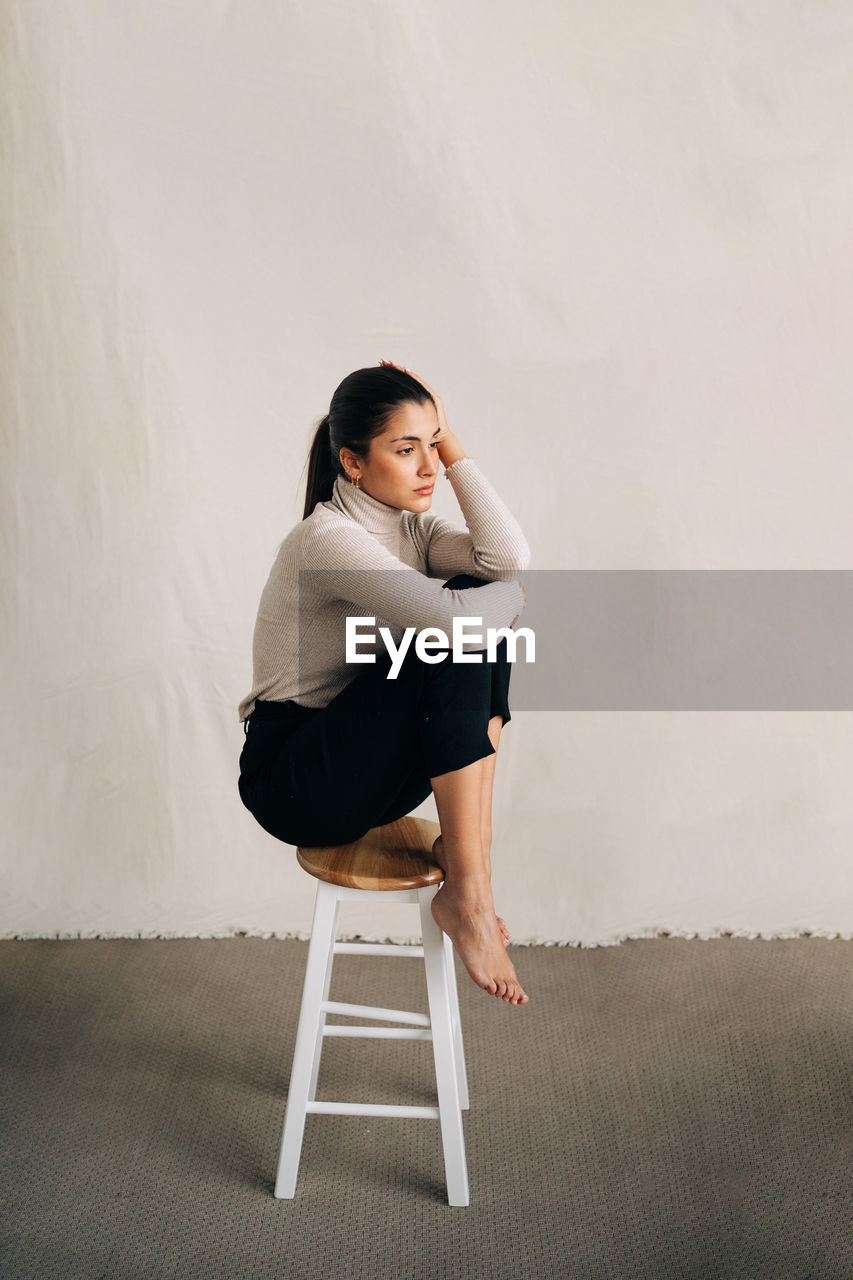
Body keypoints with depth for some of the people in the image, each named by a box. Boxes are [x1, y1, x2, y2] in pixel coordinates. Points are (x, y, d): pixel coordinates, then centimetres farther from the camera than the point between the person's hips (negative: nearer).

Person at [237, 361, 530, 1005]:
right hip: (294, 782, -8)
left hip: (369, 770, 8)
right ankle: (466, 893, -20)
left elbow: (510, 557, -12)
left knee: (484, 612, -11)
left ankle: (468, 844, -12)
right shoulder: (327, 540, -21)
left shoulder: (410, 525, 5)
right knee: (458, 640, -25)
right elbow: (450, 614, -33)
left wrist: (452, 445, -10)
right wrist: (513, 593, -11)